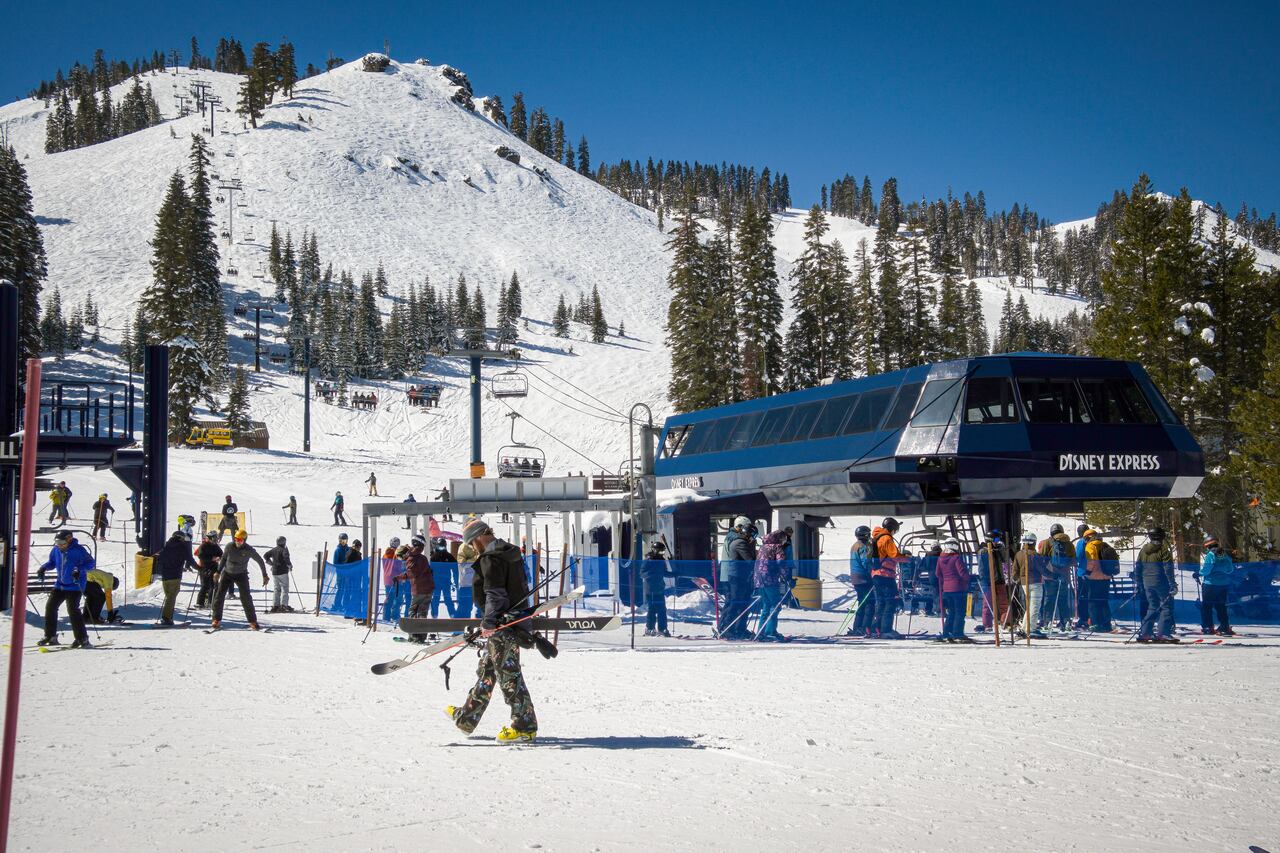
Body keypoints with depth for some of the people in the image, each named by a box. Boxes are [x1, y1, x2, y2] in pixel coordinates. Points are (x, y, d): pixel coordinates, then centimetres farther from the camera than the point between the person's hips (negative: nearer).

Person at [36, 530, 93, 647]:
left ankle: (82, 639, -11)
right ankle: (50, 637, 19)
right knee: (50, 607, 5)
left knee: (73, 610, -17)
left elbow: (90, 563, -15)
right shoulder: (56, 550, 0)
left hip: (75, 586, -7)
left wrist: (79, 570, -30)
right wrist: (43, 568, -1)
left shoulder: (78, 550, -17)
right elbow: (52, 562, 17)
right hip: (60, 584, 7)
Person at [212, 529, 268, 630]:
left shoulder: (249, 550, -17)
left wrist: (264, 576, -1)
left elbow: (260, 561, -4)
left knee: (246, 598, -6)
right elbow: (224, 558, 6)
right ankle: (217, 620, 2)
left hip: (241, 575, -2)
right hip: (227, 573, 2)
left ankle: (252, 621, 4)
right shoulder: (230, 546, -11)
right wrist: (218, 571, 7)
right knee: (219, 595, -6)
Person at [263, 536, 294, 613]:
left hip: (274, 572, 6)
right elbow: (286, 557, -25)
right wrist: (290, 565, -12)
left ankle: (275, 606, 7)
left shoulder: (273, 550, 10)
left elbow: (265, 555, 11)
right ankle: (284, 605, -9)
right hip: (283, 572, -6)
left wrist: (271, 563, 15)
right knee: (284, 589, -2)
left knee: (276, 589, 12)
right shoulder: (284, 550, -9)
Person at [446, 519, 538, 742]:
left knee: (508, 673, -7)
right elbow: (522, 587, 21)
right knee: (486, 671, 18)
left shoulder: (491, 559, -15)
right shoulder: (512, 553, 15)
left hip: (501, 625, -10)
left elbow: (494, 594, -22)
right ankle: (466, 718, 28)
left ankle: (525, 726, -6)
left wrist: (489, 622, -23)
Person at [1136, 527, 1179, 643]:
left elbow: (1138, 569, 14)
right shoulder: (1163, 550, -8)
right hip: (1161, 583, -6)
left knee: (1152, 607, 15)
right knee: (1167, 607, -1)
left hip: (1147, 583, 6)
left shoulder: (1143, 550, 10)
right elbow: (1168, 569, -13)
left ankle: (1144, 633, 9)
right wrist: (1173, 585, -12)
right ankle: (1163, 633, -11)